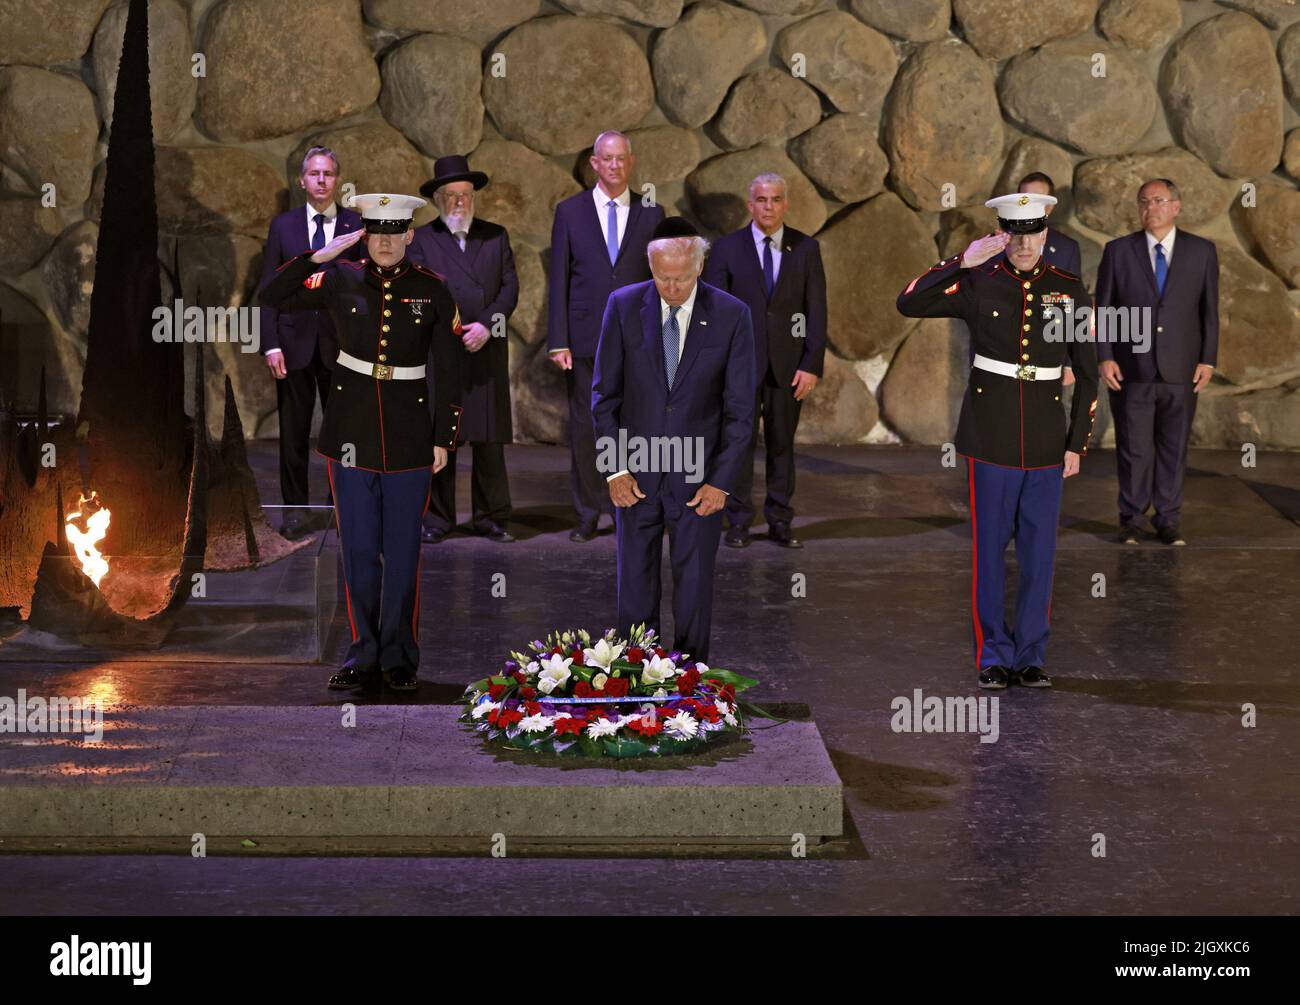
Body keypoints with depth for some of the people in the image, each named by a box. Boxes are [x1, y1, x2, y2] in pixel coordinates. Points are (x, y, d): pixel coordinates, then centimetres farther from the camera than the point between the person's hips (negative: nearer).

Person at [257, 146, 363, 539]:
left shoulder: (356, 226, 2)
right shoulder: (283, 225, 5)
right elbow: (268, 286, 4)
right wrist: (271, 344, -4)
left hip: (341, 344, -1)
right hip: (294, 342, 1)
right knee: (293, 430, 4)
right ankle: (296, 509, 13)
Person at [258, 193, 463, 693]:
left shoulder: (432, 291, 1)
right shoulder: (341, 281, 2)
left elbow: (447, 369, 3)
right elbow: (272, 297, 1)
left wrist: (444, 437, -1)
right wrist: (321, 255, -7)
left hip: (409, 436, -1)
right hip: (352, 434, 1)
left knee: (403, 551, 5)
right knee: (359, 549, 4)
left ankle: (400, 656, 15)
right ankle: (364, 656, 12)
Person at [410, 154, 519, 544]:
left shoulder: (496, 236, 14)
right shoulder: (423, 239, 8)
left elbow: (510, 288, 5)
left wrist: (486, 326, -10)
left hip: (487, 351, 2)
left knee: (490, 439, 2)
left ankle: (491, 517, 9)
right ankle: (436, 519, 7)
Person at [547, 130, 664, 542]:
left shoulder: (651, 214, 7)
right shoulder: (570, 211, 5)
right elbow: (559, 280, 3)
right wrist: (558, 341, -3)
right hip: (585, 339, 0)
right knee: (584, 429, 3)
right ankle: (588, 516, 13)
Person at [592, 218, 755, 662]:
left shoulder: (731, 315, -6)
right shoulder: (623, 306, -4)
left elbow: (741, 409, -3)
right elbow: (604, 395, 2)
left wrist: (722, 480, -7)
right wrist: (615, 468, -5)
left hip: (698, 475, -1)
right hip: (636, 473, 1)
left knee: (695, 582, 6)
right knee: (634, 580, 7)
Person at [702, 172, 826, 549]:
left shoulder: (806, 248, 4)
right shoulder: (727, 248, 1)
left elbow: (816, 310, 2)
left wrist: (812, 364, -6)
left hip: (787, 363, 1)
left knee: (782, 442, 6)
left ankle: (780, 521, 13)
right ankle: (738, 521, 6)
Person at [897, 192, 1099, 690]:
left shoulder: (1070, 290, 2)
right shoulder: (978, 285, -1)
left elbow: (1087, 374, 6)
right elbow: (908, 303, -13)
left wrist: (1077, 444, 2)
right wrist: (962, 262, -17)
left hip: (1046, 439, 1)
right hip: (990, 436, -1)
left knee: (1040, 549, 5)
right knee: (989, 547, 3)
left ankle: (1032, 655, 16)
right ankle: (994, 655, 13)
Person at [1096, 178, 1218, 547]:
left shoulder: (1201, 251, 5)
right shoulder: (1118, 251, 3)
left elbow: (1209, 309, 6)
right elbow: (1103, 308, 4)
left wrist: (1208, 360, 0)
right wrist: (1105, 358, -4)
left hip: (1180, 372, 1)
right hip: (1131, 370, -1)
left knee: (1174, 449, 5)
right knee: (1134, 448, 2)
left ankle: (1169, 521, 15)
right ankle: (1131, 520, 13)